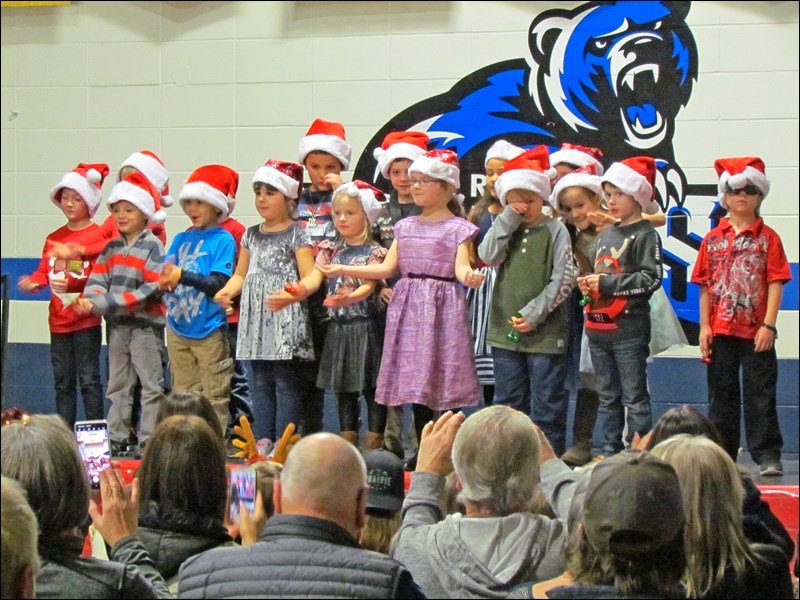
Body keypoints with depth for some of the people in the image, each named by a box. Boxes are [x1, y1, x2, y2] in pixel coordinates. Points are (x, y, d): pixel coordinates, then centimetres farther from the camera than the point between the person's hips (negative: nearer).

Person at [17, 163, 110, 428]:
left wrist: (74, 282, -28)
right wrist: (34, 281, -9)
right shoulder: (54, 237, 13)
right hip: (59, 321, 6)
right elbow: (44, 270, 13)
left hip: (86, 320, -6)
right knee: (62, 381, 11)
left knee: (88, 379, -4)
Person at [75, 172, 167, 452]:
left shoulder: (153, 247, -8)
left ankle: (149, 438, 0)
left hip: (146, 324, -7)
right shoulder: (112, 247, 12)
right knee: (117, 384, 12)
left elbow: (152, 290, -17)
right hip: (117, 325, 7)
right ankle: (116, 437, 18)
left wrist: (113, 302, -22)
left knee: (150, 385, -2)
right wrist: (92, 300, -17)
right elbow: (98, 280, 5)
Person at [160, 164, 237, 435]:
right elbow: (167, 276, 6)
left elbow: (218, 284, -16)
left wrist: (182, 275, -25)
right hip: (178, 329, 6)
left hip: (209, 330, -6)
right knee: (182, 395, 11)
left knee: (214, 397, -1)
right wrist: (167, 281, -17)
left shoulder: (223, 240, -6)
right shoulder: (181, 239, 11)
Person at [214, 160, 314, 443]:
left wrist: (291, 294, -28)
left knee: (286, 384, -7)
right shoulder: (251, 235, 16)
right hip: (256, 318, 6)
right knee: (261, 385, 8)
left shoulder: (296, 234, -2)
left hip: (286, 319, -6)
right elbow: (241, 274, 19)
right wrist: (227, 291, -1)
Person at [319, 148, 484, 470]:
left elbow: (460, 266, -12)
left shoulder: (458, 228, -1)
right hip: (409, 306, 6)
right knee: (414, 378, 7)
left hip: (443, 307, -6)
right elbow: (386, 268, 13)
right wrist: (343, 269, 8)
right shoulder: (405, 226, 15)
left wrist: (469, 275, -36)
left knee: (442, 379, -7)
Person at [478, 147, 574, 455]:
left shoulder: (555, 230, -3)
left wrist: (535, 313, -13)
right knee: (507, 400, 12)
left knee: (546, 400, 1)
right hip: (504, 328, 5)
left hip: (545, 331, -4)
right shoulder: (505, 229, 10)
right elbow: (488, 256, -9)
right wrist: (508, 219, -9)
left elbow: (563, 279, -8)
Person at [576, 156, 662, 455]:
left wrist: (607, 283, -17)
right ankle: (610, 451, 19)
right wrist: (588, 284, 4)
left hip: (629, 329, -8)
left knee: (634, 397, -5)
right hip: (598, 327, 8)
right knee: (607, 397, 13)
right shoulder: (606, 234, 16)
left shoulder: (645, 234, -6)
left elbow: (651, 279, -16)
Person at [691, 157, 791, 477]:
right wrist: (704, 326, 1)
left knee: (760, 396, -1)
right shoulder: (713, 239, 8)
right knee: (721, 395, 9)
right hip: (720, 331, 3)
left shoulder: (767, 238, 0)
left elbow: (775, 282, -5)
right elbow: (705, 286, 8)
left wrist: (769, 324, -12)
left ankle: (767, 456, 3)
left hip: (756, 332, -3)